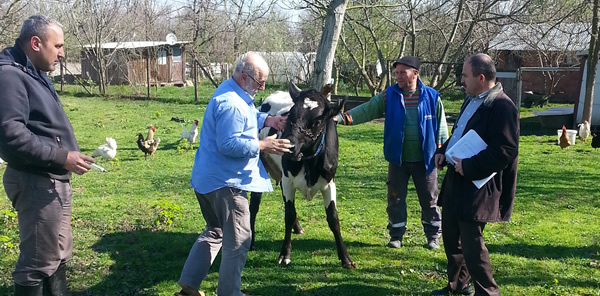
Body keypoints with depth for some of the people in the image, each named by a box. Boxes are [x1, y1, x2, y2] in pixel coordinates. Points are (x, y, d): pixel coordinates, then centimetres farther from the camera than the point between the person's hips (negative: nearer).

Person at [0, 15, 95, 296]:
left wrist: (69, 156, 18)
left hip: (54, 180, 10)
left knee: (59, 253, 21)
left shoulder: (33, 74, 15)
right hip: (35, 182, -10)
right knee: (39, 260, -2)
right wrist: (61, 156, -26)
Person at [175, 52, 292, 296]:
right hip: (225, 182, -11)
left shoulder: (230, 91, 10)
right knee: (238, 241, 2)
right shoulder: (231, 104, -24)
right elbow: (229, 145, -27)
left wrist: (268, 120, 5)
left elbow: (247, 117, 23)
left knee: (215, 232, 23)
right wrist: (263, 145, -23)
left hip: (208, 178, 11)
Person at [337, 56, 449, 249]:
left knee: (429, 199, 10)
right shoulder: (388, 96, -2)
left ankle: (433, 236, 25)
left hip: (425, 160, -1)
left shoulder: (432, 97, -5)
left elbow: (441, 126, 1)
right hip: (397, 160, 1)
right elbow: (367, 110, -11)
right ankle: (396, 236, 24)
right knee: (395, 199, 9)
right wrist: (343, 117, -24)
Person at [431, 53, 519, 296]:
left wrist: (469, 167, -23)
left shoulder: (502, 106, -18)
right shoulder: (471, 101, 13)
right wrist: (443, 152, 6)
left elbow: (505, 151, -25)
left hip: (477, 186, -10)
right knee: (451, 237, 18)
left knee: (471, 242, -4)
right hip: (456, 181, 10)